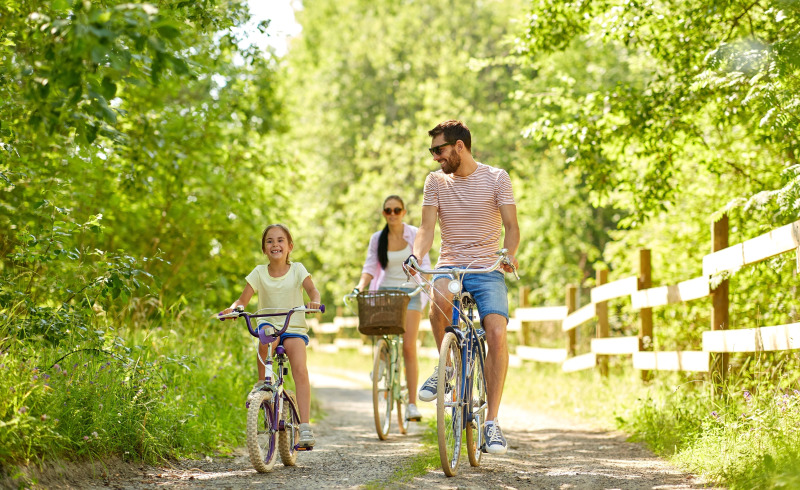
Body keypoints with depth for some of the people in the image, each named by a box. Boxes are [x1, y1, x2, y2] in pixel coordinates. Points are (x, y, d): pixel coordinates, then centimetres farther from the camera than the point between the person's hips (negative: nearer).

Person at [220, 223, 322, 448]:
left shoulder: (297, 269, 2)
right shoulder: (259, 273, 4)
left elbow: (312, 289, -12)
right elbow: (243, 299, -2)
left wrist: (314, 301, -35)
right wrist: (233, 309, -25)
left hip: (294, 329, -1)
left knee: (300, 370, -25)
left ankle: (305, 426, -26)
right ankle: (262, 383, -15)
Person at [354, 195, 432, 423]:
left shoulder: (415, 235, 0)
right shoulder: (377, 239, 6)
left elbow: (424, 265, -4)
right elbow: (370, 267, 2)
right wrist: (360, 287, -16)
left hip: (409, 292, -2)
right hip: (385, 291, 2)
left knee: (408, 346, -11)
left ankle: (412, 404, -11)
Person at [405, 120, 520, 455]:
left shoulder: (496, 178, 2)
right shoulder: (436, 182, 9)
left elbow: (511, 226, -3)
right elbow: (427, 228, 1)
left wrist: (509, 254, -24)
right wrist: (416, 256, -19)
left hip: (487, 269, -1)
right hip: (449, 266, 1)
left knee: (497, 334, -23)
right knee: (441, 297, -36)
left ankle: (492, 421, -15)